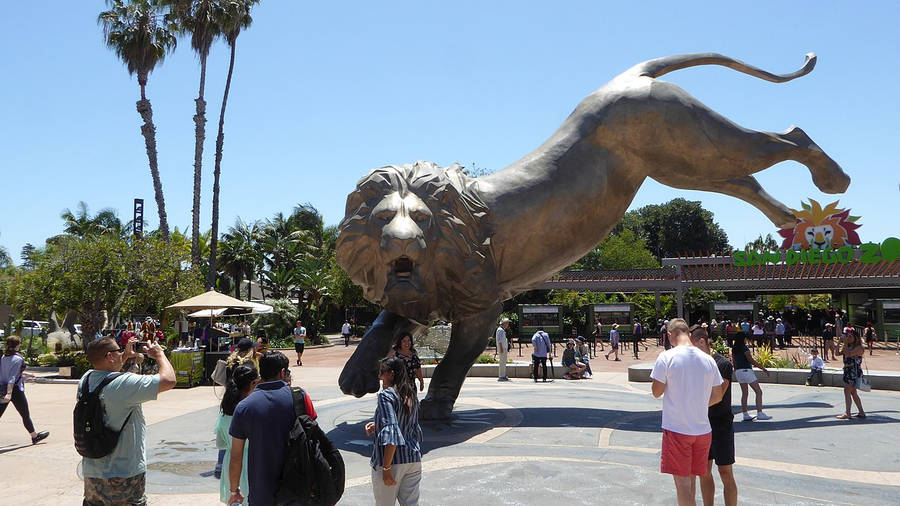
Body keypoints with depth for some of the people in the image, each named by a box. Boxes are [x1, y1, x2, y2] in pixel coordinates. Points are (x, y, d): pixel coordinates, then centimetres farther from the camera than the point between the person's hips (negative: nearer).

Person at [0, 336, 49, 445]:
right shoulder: (18, 358, -16)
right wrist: (9, 393, -28)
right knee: (25, 415, 8)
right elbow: (12, 377, -23)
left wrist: (23, 374, 35)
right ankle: (34, 436, 22)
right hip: (15, 390, -7)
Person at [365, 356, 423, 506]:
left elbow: (391, 433, -22)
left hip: (392, 460, -6)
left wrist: (386, 468, -21)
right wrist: (377, 425, 20)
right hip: (414, 459, 7)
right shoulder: (411, 396, 8)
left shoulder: (386, 395, -13)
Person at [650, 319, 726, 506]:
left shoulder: (666, 357, -12)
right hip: (702, 429, 5)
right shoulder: (708, 359, 2)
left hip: (676, 429, -5)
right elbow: (718, 395, 9)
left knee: (682, 482, 1)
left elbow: (656, 392, -8)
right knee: (691, 479, 19)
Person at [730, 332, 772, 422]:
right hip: (746, 370, -8)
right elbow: (752, 361, -16)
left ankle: (745, 414, 11)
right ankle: (759, 413, -5)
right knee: (758, 392, -1)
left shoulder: (734, 349, 9)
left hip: (738, 371, 8)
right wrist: (763, 369, -12)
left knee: (744, 393, 12)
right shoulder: (744, 348, -13)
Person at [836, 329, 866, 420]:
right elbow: (838, 353, 8)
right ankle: (861, 412, 23)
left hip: (855, 372, -9)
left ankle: (847, 413, -10)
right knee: (853, 392, 14)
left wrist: (845, 343, -19)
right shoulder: (847, 346, 12)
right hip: (848, 371, 9)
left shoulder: (859, 348, -13)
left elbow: (848, 354, -26)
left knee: (847, 391, -11)